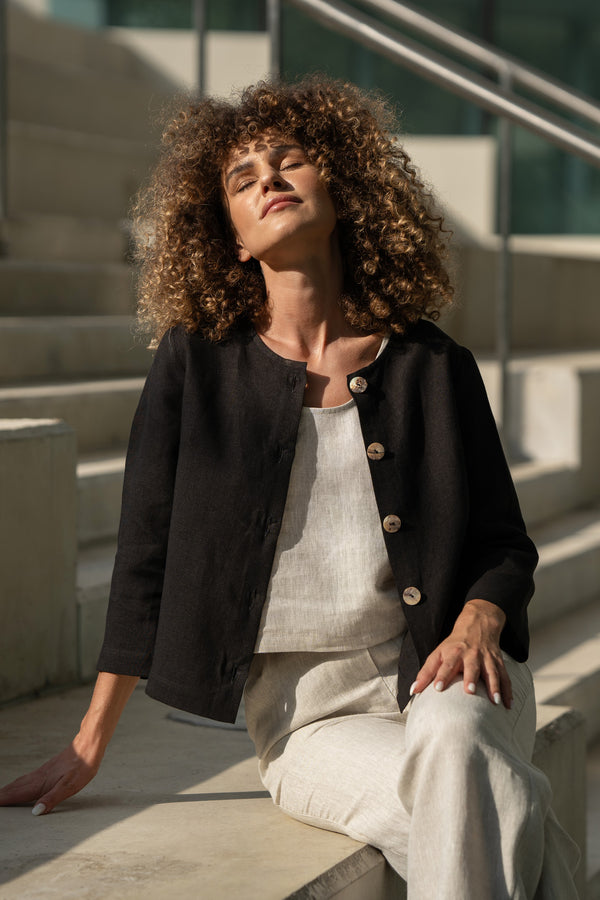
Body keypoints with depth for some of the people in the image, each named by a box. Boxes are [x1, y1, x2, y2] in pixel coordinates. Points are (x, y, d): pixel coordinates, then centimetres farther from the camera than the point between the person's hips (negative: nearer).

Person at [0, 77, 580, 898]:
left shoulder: (432, 366, 5)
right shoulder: (196, 364, 2)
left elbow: (505, 543, 10)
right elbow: (146, 553, 5)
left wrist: (479, 620, -13)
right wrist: (91, 743, 5)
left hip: (438, 672, 1)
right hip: (302, 712, -1)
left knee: (454, 742, -35)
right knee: (482, 813, -32)